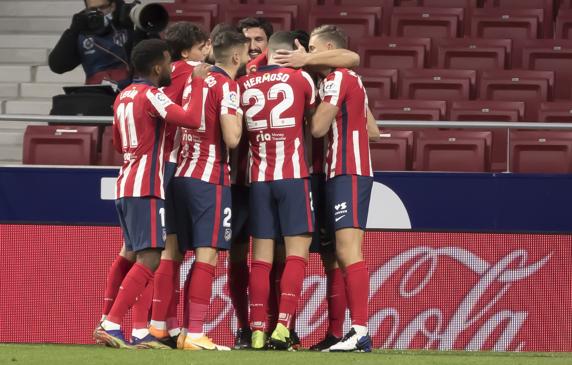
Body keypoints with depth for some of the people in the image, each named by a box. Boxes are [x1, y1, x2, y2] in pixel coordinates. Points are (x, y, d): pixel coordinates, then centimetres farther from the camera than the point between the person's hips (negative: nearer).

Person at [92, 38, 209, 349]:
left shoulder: (123, 97, 17)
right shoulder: (151, 95, -10)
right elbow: (192, 120, -23)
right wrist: (199, 82, -11)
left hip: (125, 185, 10)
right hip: (147, 188, -10)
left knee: (142, 259, 13)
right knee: (149, 259, -13)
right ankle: (111, 324, -21)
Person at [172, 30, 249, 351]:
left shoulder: (197, 80, 13)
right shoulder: (227, 86, -10)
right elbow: (232, 138, -17)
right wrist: (239, 113, 0)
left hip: (183, 176, 8)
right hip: (210, 180, -8)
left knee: (202, 256, 12)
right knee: (208, 255, -9)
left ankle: (188, 332, 10)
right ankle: (195, 334, -16)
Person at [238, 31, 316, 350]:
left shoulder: (244, 84, 7)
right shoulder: (300, 78, -1)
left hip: (258, 179, 3)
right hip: (293, 175, -3)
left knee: (262, 257, 5)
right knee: (297, 252, -3)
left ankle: (258, 330, -1)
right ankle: (282, 326, -15)